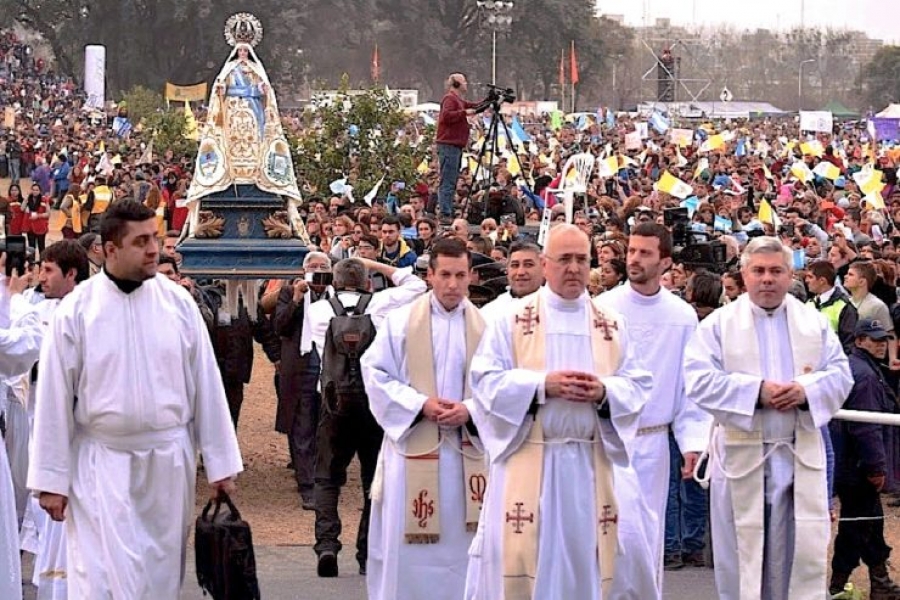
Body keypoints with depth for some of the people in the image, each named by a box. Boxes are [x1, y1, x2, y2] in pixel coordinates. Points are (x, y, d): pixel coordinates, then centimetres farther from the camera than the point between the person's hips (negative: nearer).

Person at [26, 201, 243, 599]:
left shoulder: (178, 303, 0)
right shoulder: (76, 310, -6)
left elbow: (206, 386, 4)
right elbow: (55, 398, -3)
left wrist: (220, 463, 4)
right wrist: (51, 479, -3)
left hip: (169, 460, 3)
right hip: (102, 462, -3)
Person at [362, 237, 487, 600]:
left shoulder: (485, 326, 3)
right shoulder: (401, 322, 0)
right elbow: (377, 375, -3)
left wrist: (471, 409, -16)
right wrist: (420, 404, -14)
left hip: (468, 447, 2)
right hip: (412, 445, -1)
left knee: (462, 541, 5)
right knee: (408, 541, 0)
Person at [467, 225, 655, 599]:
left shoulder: (611, 324, 11)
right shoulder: (512, 318, 2)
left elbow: (636, 385, 9)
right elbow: (486, 379, -4)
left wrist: (604, 392, -13)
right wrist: (542, 385, -17)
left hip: (594, 460, 3)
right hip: (530, 460, -2)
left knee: (593, 555, 0)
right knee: (521, 555, -4)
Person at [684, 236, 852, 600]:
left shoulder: (814, 322, 10)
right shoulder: (718, 324, 1)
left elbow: (840, 375, 5)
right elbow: (699, 381, -9)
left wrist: (807, 391, -15)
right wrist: (756, 391, -18)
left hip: (800, 456, 2)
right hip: (741, 456, -2)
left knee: (801, 553, 2)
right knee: (740, 556, 4)